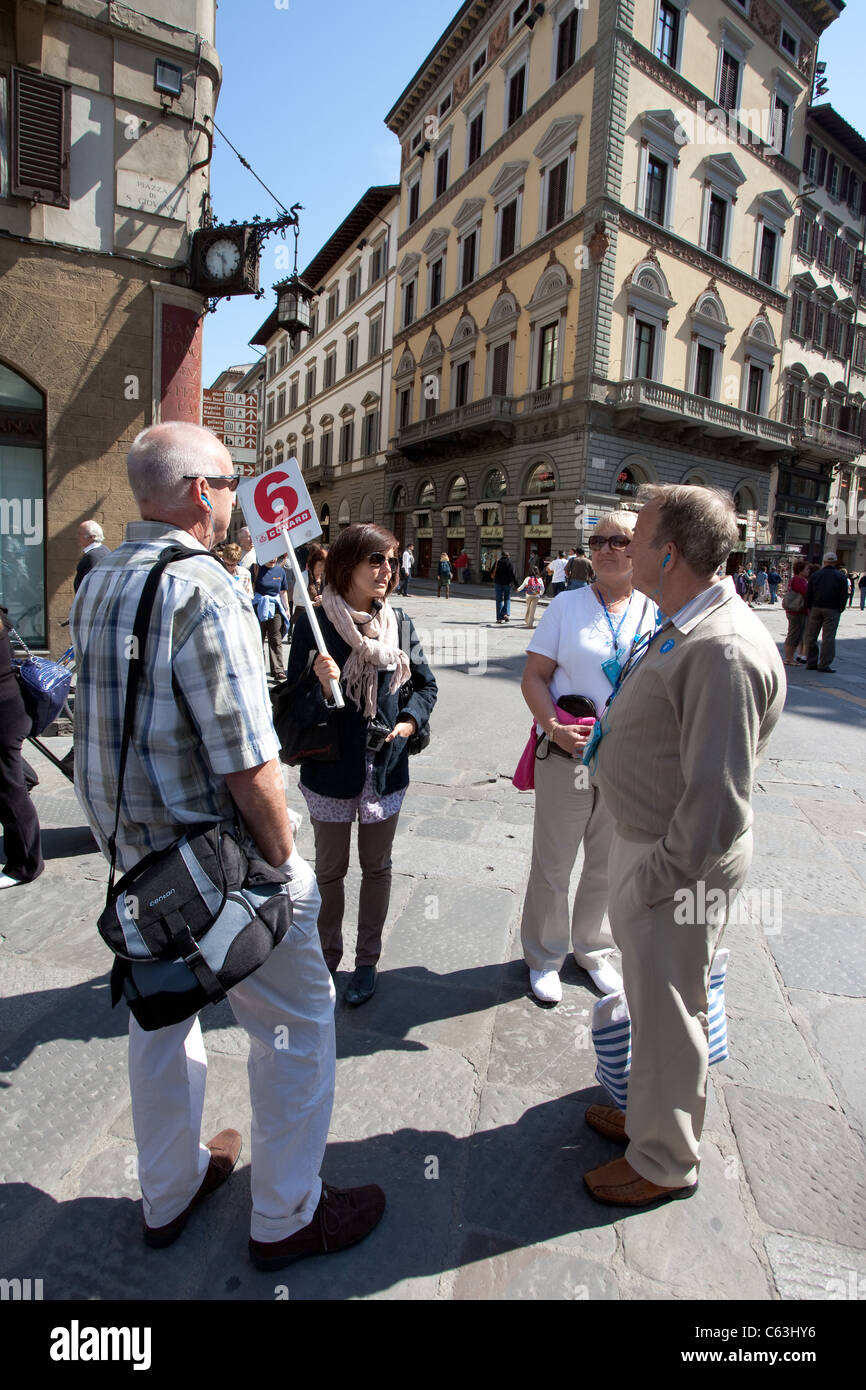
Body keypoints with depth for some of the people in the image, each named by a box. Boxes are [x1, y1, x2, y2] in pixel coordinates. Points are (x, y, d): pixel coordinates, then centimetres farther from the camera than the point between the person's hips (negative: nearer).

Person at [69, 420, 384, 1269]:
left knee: (160, 1017, 25)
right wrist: (284, 863, -11)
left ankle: (168, 1195, 47)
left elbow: (104, 728, 11)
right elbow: (249, 766, -25)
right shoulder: (203, 591, -23)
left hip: (132, 854, 9)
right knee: (297, 1023, 12)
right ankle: (285, 1217, 31)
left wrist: (127, 835, 19)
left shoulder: (95, 587, 5)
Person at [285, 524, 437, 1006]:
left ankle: (368, 961, 36)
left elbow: (426, 685, 11)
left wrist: (410, 721, -7)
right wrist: (321, 688, -34)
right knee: (330, 870, 15)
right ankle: (327, 955, 38)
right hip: (331, 770, -3)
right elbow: (299, 709, -13)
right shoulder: (313, 624, -13)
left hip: (386, 768, 3)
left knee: (377, 869, 16)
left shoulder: (400, 626, -1)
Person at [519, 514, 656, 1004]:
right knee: (553, 864, 9)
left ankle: (594, 950, 40)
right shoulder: (567, 605, -2)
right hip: (566, 757, -2)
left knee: (609, 867, 17)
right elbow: (534, 676, -4)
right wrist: (554, 727, -19)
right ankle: (545, 957, 31)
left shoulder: (656, 614, 3)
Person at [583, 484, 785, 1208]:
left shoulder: (724, 650, -28)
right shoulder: (683, 628, 5)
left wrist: (657, 875, -19)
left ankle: (664, 1161, 36)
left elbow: (717, 803, -28)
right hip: (645, 843, 9)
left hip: (679, 863, -9)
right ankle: (650, 1113, 49)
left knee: (667, 1012, 11)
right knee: (652, 999, 26)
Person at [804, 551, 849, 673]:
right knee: (828, 637, -1)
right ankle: (824, 664, -3)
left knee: (811, 636, 9)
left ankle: (811, 662, 12)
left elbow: (808, 594, 4)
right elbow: (844, 596, -4)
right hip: (832, 610, -3)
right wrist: (840, 610, 6)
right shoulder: (841, 577, -1)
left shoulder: (815, 575, 6)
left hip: (816, 608, 3)